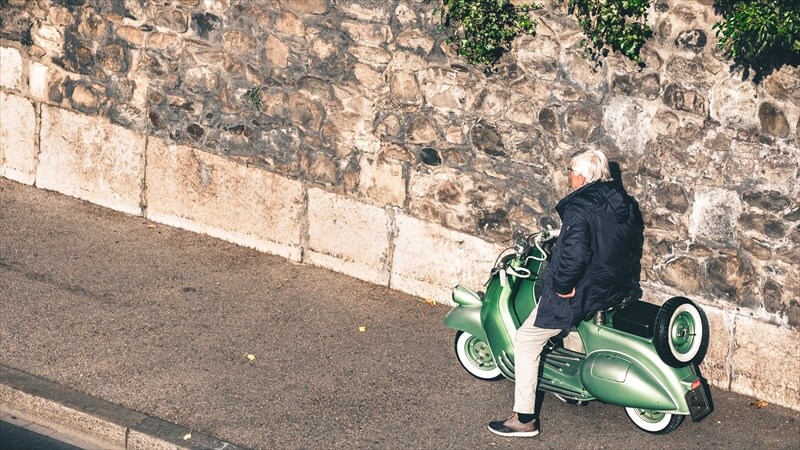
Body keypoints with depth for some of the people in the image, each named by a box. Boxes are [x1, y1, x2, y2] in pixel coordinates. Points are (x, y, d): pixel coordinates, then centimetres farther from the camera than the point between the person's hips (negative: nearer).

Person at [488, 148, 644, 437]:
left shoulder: (580, 207, -20)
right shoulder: (626, 203, 5)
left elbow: (575, 253, -32)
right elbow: (634, 246, 14)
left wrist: (562, 286, -20)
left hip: (584, 293, -9)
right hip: (621, 289, 9)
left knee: (527, 340, 3)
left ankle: (525, 419, 2)